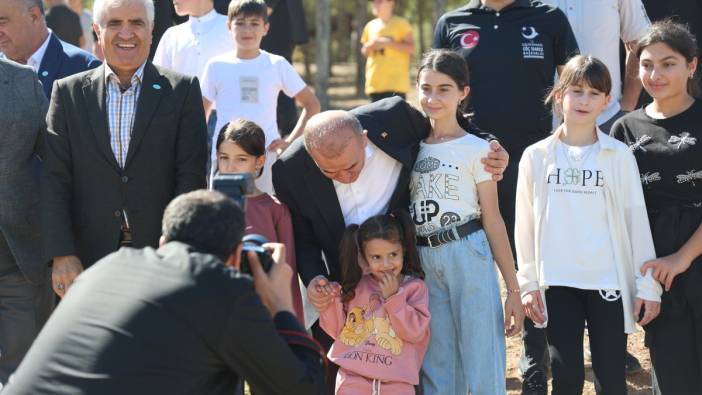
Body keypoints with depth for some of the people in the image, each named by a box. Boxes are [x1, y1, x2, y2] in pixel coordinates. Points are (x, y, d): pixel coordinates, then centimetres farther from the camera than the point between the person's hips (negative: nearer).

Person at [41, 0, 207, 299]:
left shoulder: (183, 90, 4)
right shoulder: (68, 93, 7)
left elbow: (191, 176, 0)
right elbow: (55, 180, 2)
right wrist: (62, 255, -7)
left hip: (162, 253, -1)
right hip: (89, 259, 1)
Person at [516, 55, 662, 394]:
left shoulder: (619, 156, 0)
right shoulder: (536, 157, 3)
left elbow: (637, 222, 2)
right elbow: (525, 224, 7)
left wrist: (648, 285, -1)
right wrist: (527, 284, 4)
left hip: (610, 282, 0)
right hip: (558, 283, 0)